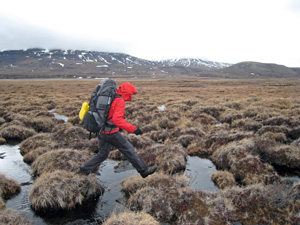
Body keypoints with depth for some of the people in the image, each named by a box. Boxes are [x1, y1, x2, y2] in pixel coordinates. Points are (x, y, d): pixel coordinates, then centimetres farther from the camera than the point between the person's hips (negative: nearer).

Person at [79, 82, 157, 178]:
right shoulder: (120, 101, -16)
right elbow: (117, 119, -29)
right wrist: (133, 129, -30)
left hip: (101, 131, 9)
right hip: (111, 133, -9)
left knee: (103, 154, 22)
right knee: (129, 150, 3)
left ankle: (84, 169, 25)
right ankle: (144, 170, 12)